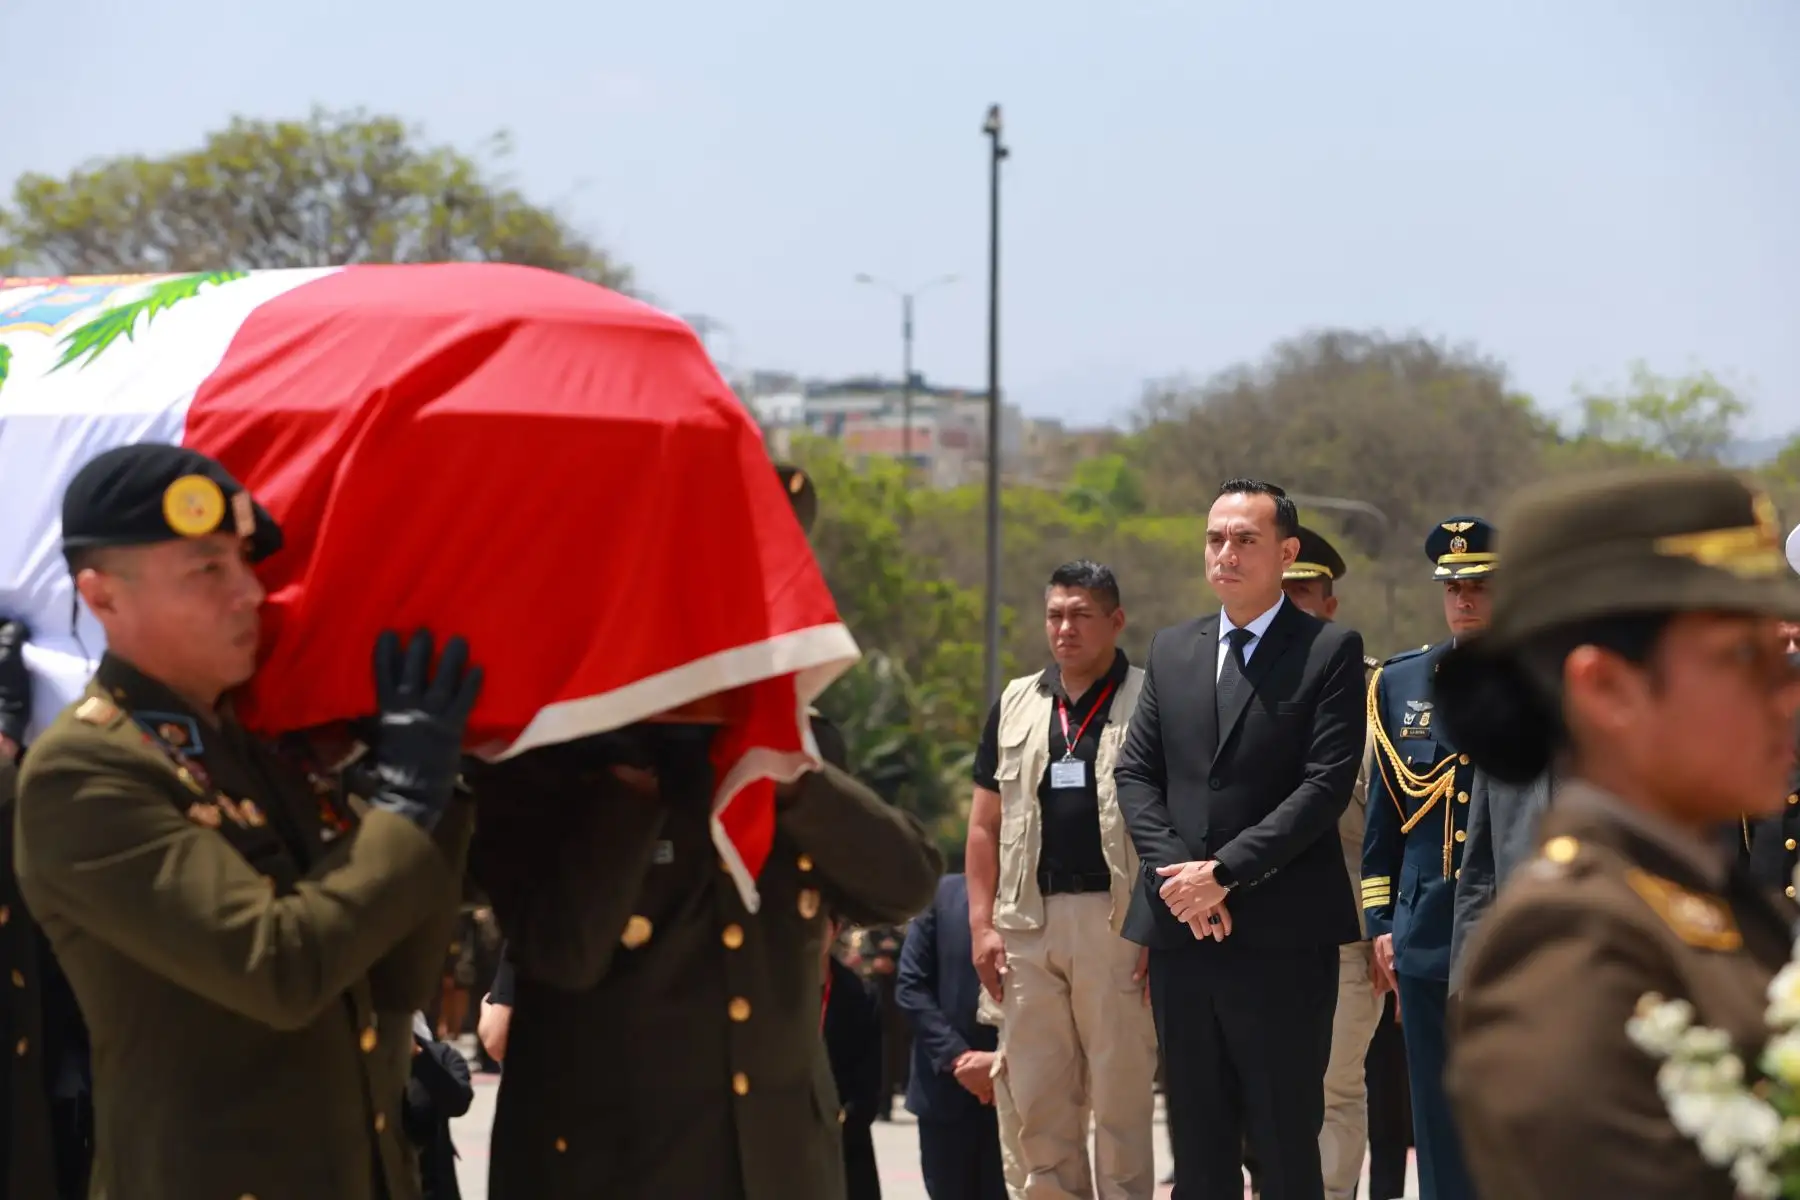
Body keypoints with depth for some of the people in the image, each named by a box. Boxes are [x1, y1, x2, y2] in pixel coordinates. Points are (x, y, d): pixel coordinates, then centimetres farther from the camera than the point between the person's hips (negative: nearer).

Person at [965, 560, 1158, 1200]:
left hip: (1116, 922, -4)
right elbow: (984, 826, 15)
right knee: (1038, 1099, 6)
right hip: (1028, 922, 5)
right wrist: (982, 924, 6)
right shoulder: (1017, 704, 15)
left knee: (1121, 1097, -2)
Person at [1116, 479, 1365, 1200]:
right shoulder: (1172, 651, 16)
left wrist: (1224, 871, -14)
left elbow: (1326, 784, -10)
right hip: (1181, 931, 5)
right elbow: (1136, 773, 11)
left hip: (1282, 933, -5)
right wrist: (1174, 872, -6)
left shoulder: (1331, 651, -1)